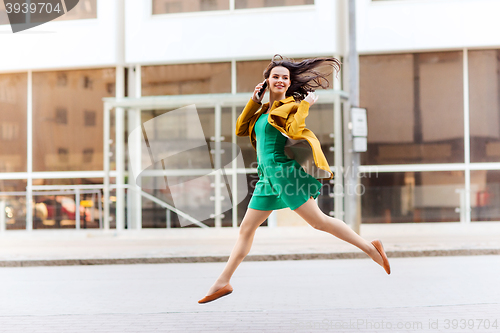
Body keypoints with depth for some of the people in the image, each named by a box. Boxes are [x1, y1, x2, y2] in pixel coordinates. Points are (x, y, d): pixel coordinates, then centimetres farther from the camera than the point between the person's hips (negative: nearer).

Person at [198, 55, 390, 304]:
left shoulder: (290, 105, -4)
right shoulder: (265, 109, 19)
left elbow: (294, 132, -22)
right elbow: (241, 129, 15)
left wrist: (305, 105, -15)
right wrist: (254, 101, 11)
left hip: (284, 171, -7)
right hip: (268, 176, 7)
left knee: (319, 221, -8)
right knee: (246, 229, 7)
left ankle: (370, 248, 1)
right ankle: (222, 282, 11)